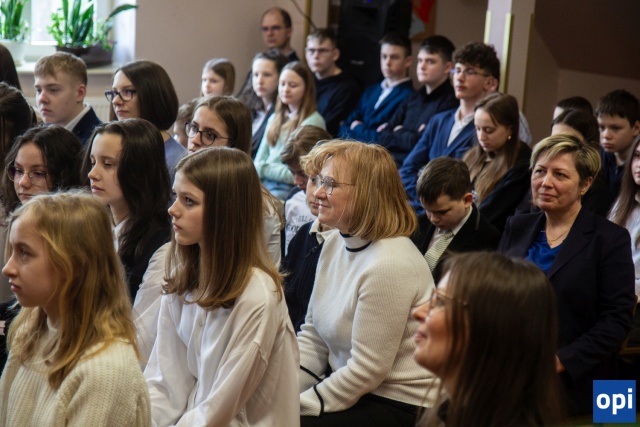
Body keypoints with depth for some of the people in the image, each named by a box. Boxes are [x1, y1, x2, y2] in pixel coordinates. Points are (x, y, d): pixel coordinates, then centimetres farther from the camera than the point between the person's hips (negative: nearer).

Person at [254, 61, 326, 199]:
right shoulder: (275, 119, 21)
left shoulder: (313, 121, -2)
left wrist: (264, 168, -2)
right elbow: (258, 161, 16)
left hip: (288, 188, -6)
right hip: (264, 183, 6)